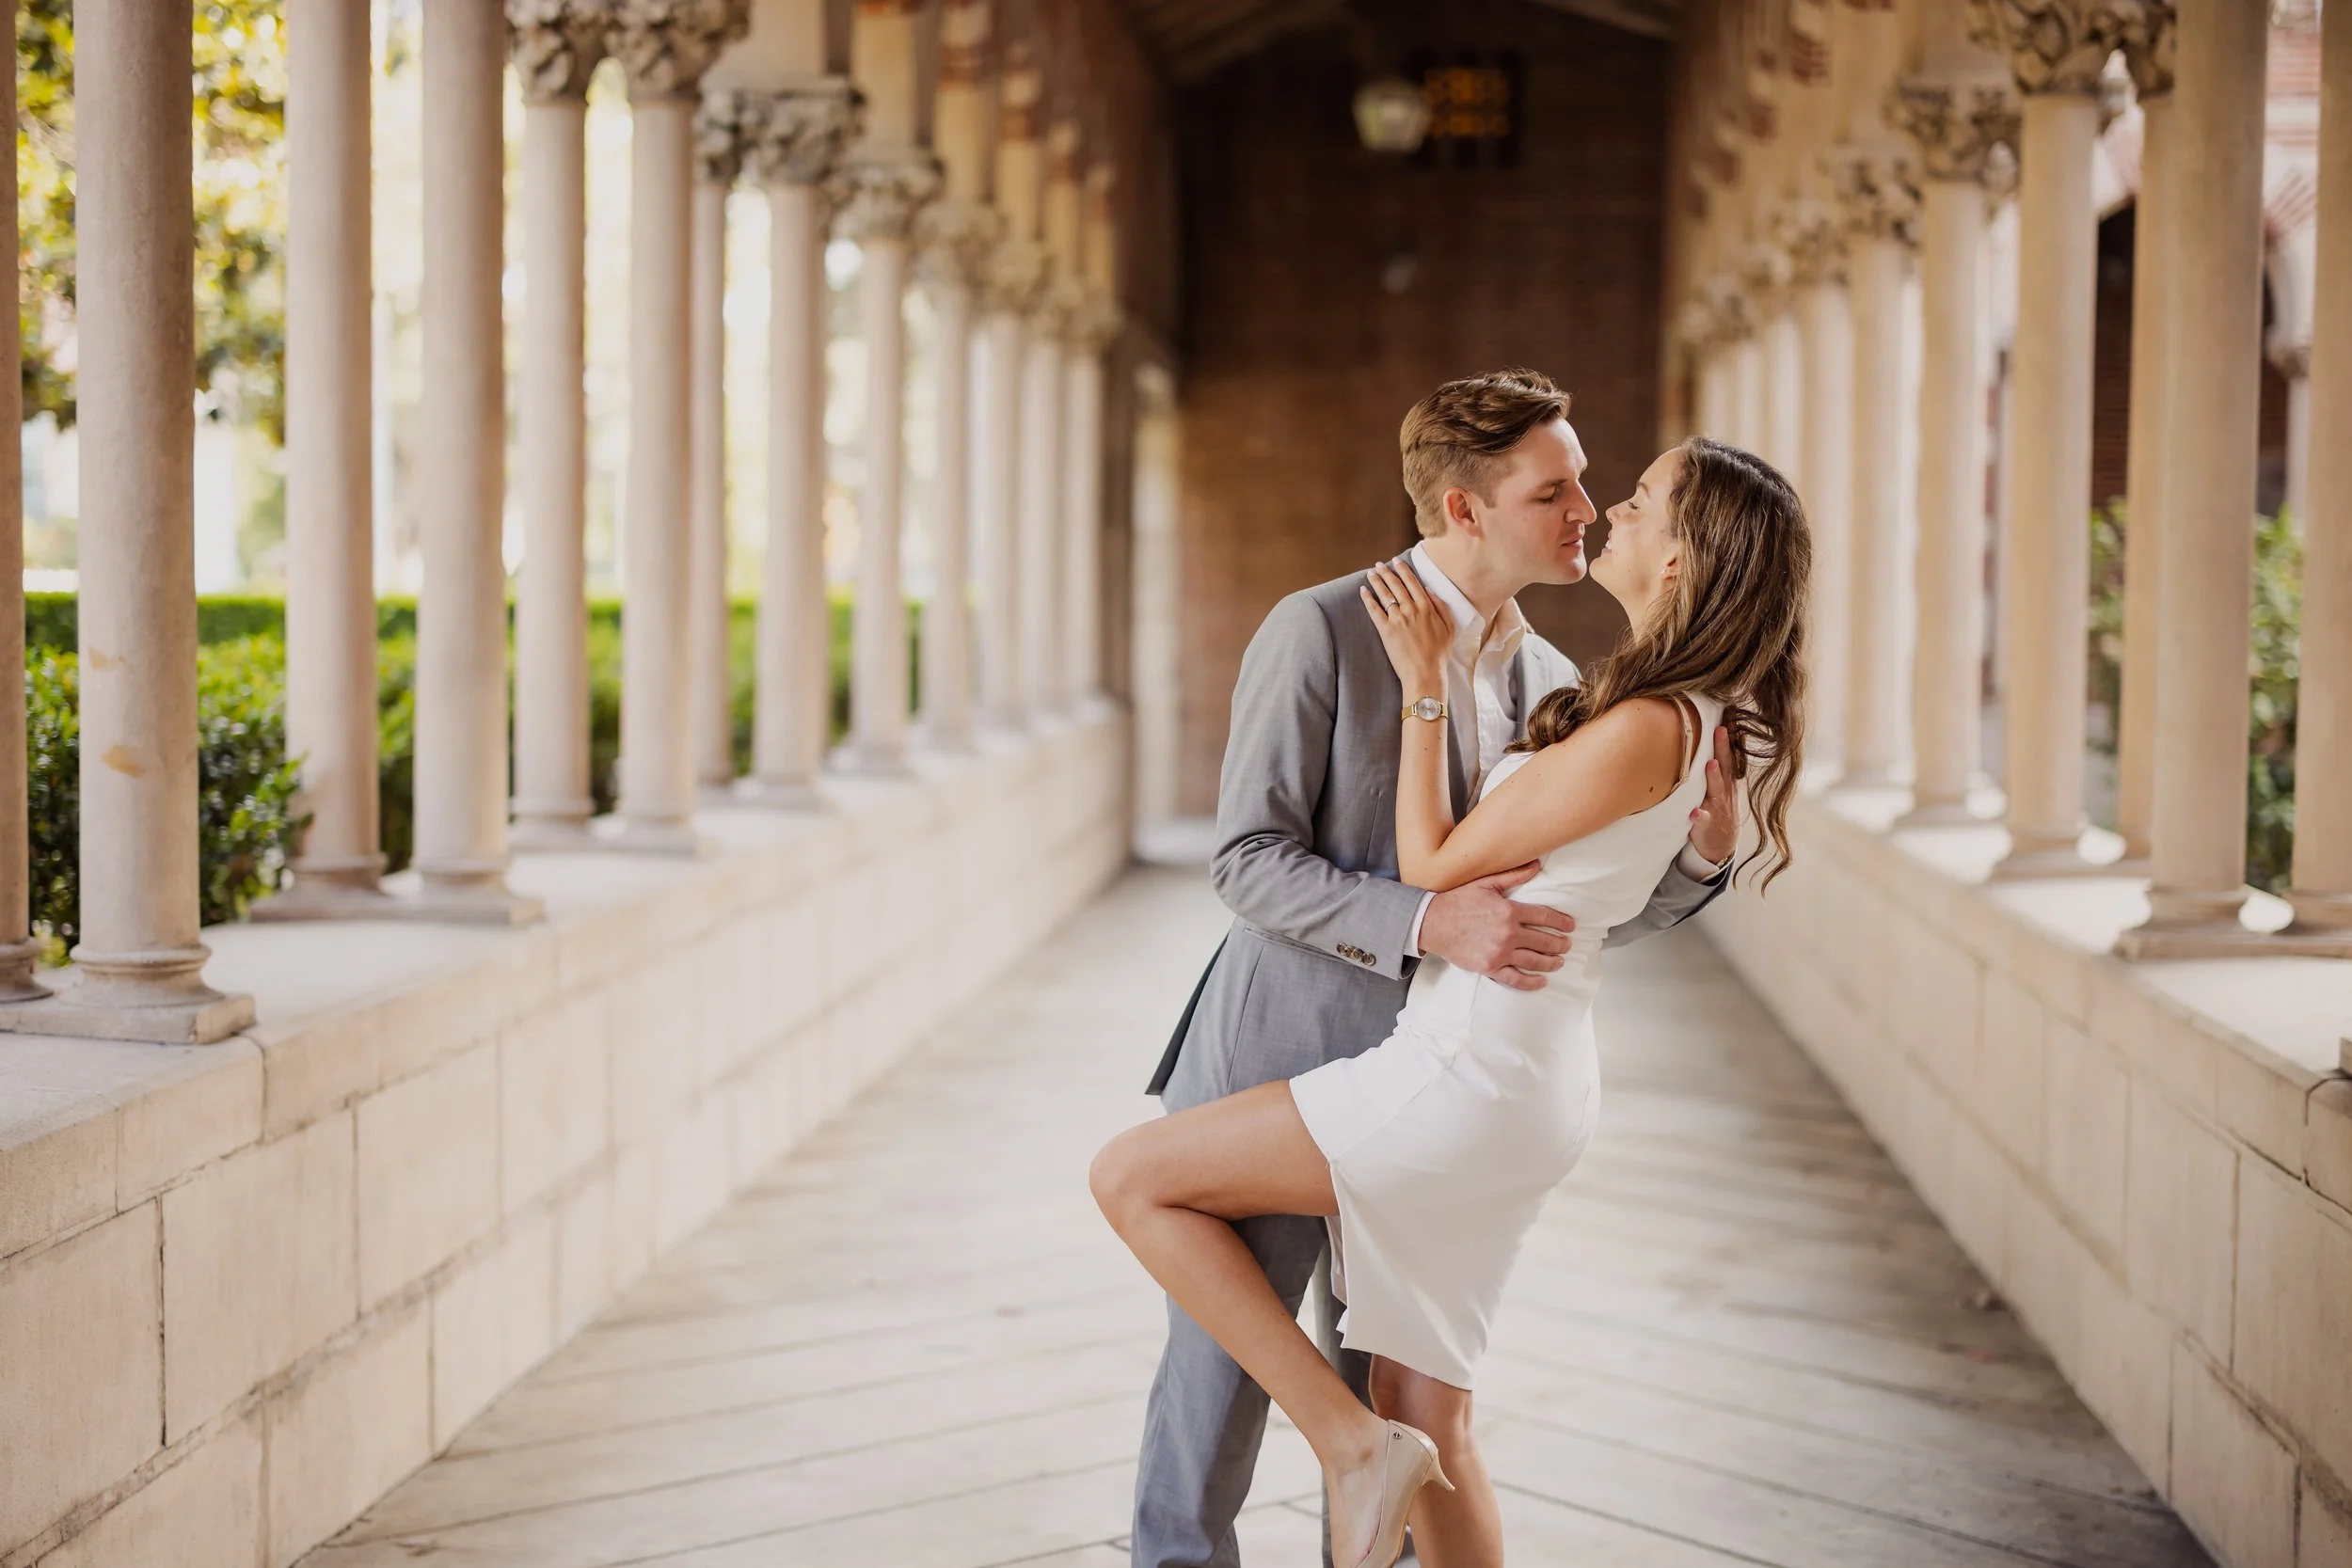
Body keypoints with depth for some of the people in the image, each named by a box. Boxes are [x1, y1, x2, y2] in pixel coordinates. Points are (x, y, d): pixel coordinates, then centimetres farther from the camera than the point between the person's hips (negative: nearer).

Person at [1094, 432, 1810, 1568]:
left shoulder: (1644, 730, -19)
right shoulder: (1693, 718, 11)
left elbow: (1435, 868, -10)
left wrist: (1423, 682, -5)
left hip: (1472, 1078, -10)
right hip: (1522, 1088, 10)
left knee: (1130, 1175, -5)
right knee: (1428, 1427, 13)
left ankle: (1349, 1442, -4)